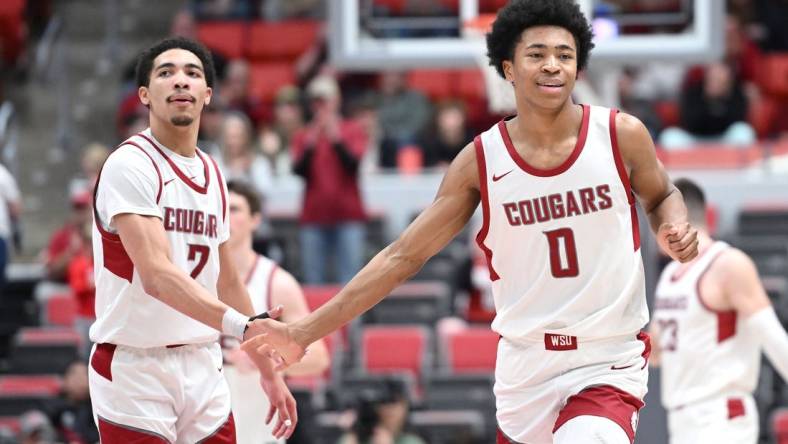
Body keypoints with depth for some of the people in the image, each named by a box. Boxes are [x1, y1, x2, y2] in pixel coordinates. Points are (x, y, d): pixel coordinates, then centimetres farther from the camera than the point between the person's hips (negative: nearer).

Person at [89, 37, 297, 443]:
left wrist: (268, 371, 22)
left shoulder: (211, 175, 13)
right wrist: (243, 326, -38)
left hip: (203, 367, 7)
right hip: (135, 368, -7)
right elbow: (157, 275, -26)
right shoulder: (131, 165, -13)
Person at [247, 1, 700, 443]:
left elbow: (662, 196, 16)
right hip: (526, 366, 3)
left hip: (608, 367, -2)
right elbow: (403, 256, 1)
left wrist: (675, 226, -9)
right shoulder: (481, 160, -4)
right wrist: (305, 332, -1)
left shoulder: (622, 135, -6)